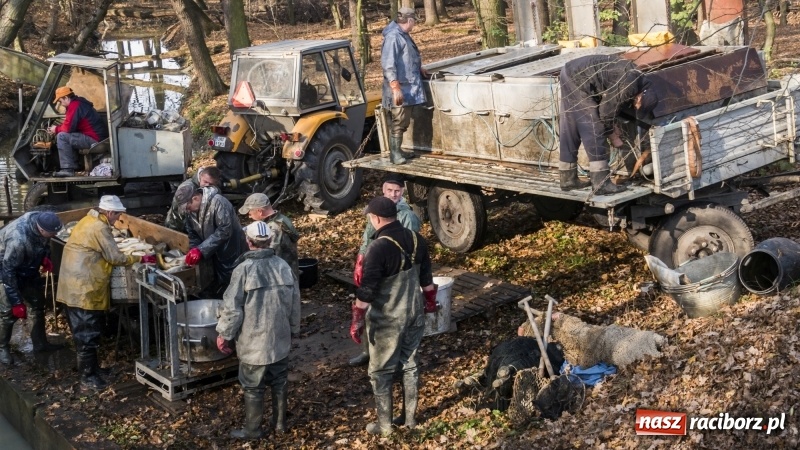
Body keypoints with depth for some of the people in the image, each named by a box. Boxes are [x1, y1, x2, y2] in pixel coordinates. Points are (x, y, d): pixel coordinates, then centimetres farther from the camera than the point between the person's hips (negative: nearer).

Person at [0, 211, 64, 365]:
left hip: (28, 268, 7)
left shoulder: (41, 220, -21)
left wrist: (45, 258, -15)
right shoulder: (18, 239, -42)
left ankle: (40, 343, 28)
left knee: (37, 304, 14)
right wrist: (16, 302, -28)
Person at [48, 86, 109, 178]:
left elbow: (68, 128, -16)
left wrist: (56, 129, 3)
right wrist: (59, 127, 13)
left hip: (95, 140, -11)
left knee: (62, 137, -13)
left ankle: (67, 169, -14)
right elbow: (71, 124, 27)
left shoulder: (74, 105, -13)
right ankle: (74, 166, 19)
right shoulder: (79, 103, 20)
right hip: (99, 138, 11)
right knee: (69, 137, 24)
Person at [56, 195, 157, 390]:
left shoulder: (89, 221, 14)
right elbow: (115, 257, -15)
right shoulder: (99, 228, -16)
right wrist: (141, 259, -6)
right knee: (88, 332, -4)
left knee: (83, 330, 18)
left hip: (75, 286, 10)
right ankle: (87, 377, 1)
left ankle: (90, 366, 29)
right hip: (84, 289, -10)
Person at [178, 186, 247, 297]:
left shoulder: (217, 202, -24)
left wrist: (201, 250, -30)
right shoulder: (191, 211, 2)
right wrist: (193, 252, -13)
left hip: (232, 257, -8)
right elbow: (193, 235, 8)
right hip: (216, 256, 8)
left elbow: (225, 230, -29)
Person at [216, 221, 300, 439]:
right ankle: (280, 423, 30)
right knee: (279, 382, 19)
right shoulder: (283, 266, -2)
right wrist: (293, 330, 21)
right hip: (280, 339, 5)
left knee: (253, 387, 8)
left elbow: (232, 308, -15)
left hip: (253, 342, -5)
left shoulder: (244, 269, -18)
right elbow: (295, 304, 7)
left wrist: (224, 334, -1)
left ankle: (253, 430, 20)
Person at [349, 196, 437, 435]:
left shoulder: (379, 247, -23)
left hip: (387, 319, -7)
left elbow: (367, 289, -21)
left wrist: (358, 319, -14)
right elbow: (426, 275, 10)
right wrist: (430, 300, 24)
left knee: (381, 371, 8)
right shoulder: (416, 239, -2)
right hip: (414, 314, 7)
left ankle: (384, 424, 17)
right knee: (409, 365, 19)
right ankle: (409, 417, 29)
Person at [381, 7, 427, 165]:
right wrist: (396, 87, -27)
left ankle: (398, 150, 21)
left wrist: (419, 69, 29)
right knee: (399, 122, -6)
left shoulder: (404, 35, 15)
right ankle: (394, 153, 0)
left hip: (410, 88, 10)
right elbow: (387, 64, -22)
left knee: (404, 122, 13)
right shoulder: (393, 36, -16)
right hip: (400, 89, -10)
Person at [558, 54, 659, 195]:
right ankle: (601, 183, -6)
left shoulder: (634, 77, 10)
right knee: (594, 130, -7)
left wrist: (611, 125, 15)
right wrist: (612, 135, 3)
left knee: (569, 130, 14)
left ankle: (568, 179, 22)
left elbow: (608, 101, 19)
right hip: (578, 79, -10)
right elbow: (606, 109, -11)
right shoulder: (630, 87, -19)